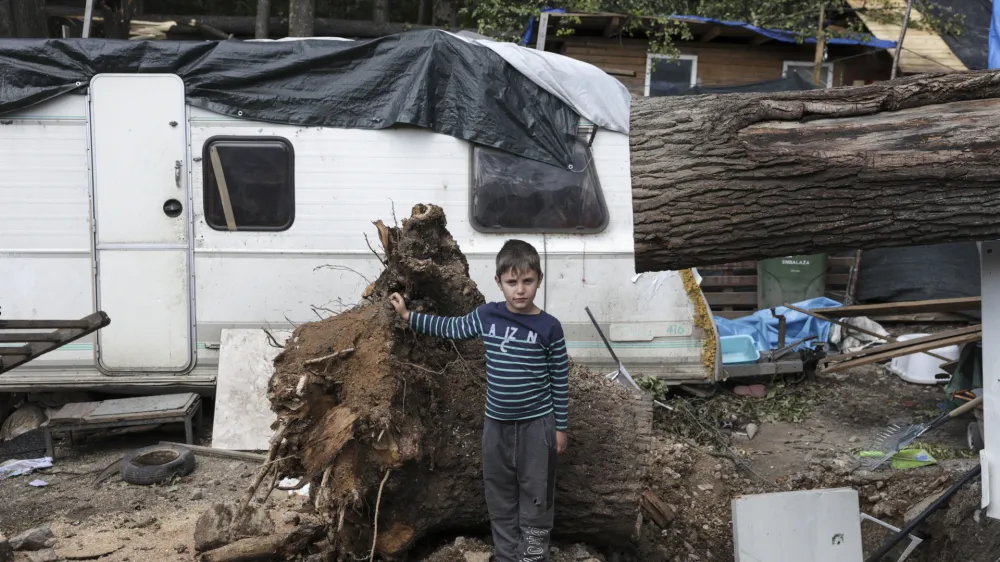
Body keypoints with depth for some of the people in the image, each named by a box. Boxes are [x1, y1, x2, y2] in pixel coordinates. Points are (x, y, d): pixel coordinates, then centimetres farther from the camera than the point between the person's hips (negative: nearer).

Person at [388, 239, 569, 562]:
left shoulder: (549, 327, -11)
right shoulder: (486, 316, -3)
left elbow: (560, 380, -4)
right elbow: (451, 328, 15)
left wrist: (560, 427, -1)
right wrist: (408, 316, 15)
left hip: (536, 425, -3)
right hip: (496, 423, 4)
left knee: (536, 498, 6)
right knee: (500, 498, 13)